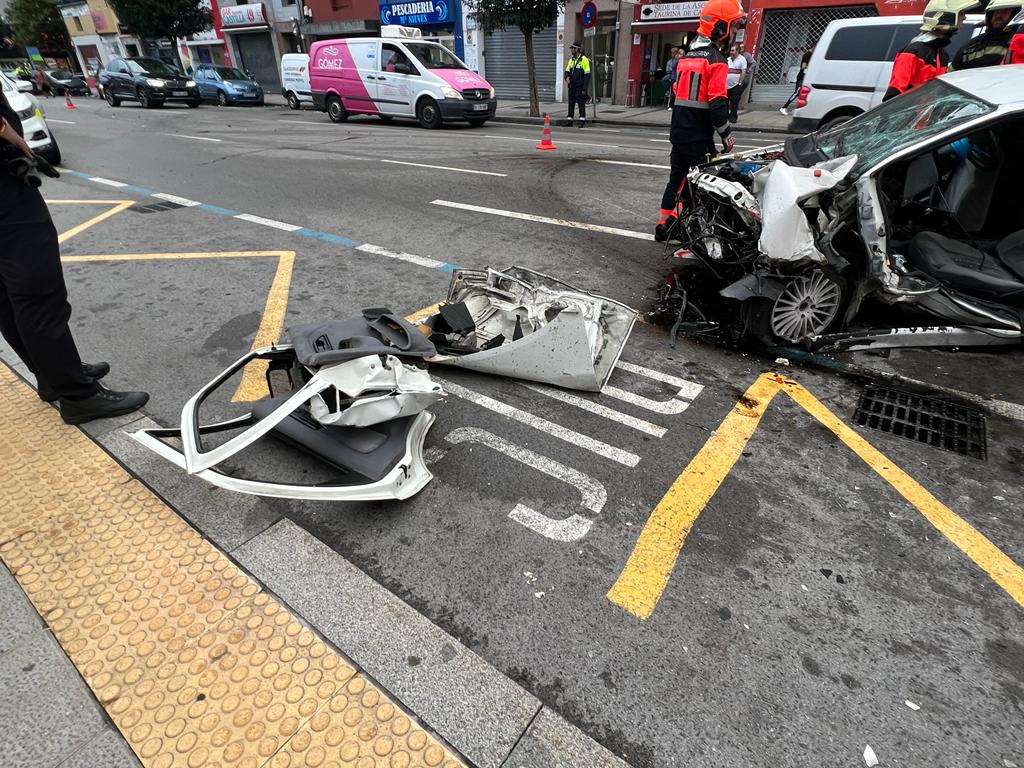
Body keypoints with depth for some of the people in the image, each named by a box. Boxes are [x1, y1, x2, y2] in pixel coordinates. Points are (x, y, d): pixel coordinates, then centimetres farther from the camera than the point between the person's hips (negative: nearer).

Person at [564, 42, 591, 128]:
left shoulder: (584, 60, -8)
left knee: (581, 104, -6)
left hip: (579, 87, -7)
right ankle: (570, 120, 16)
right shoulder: (571, 59, 14)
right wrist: (567, 77, -8)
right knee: (571, 103, 10)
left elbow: (587, 75, -11)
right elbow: (567, 70, 17)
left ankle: (582, 121, -3)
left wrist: (584, 89, -17)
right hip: (571, 86, 7)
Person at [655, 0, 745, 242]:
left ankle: (663, 227, 19)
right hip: (699, 138, -8)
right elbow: (717, 102, -17)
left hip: (678, 133, 8)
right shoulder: (716, 60, -11)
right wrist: (727, 135, -11)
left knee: (676, 179, 15)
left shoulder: (686, 56, 14)